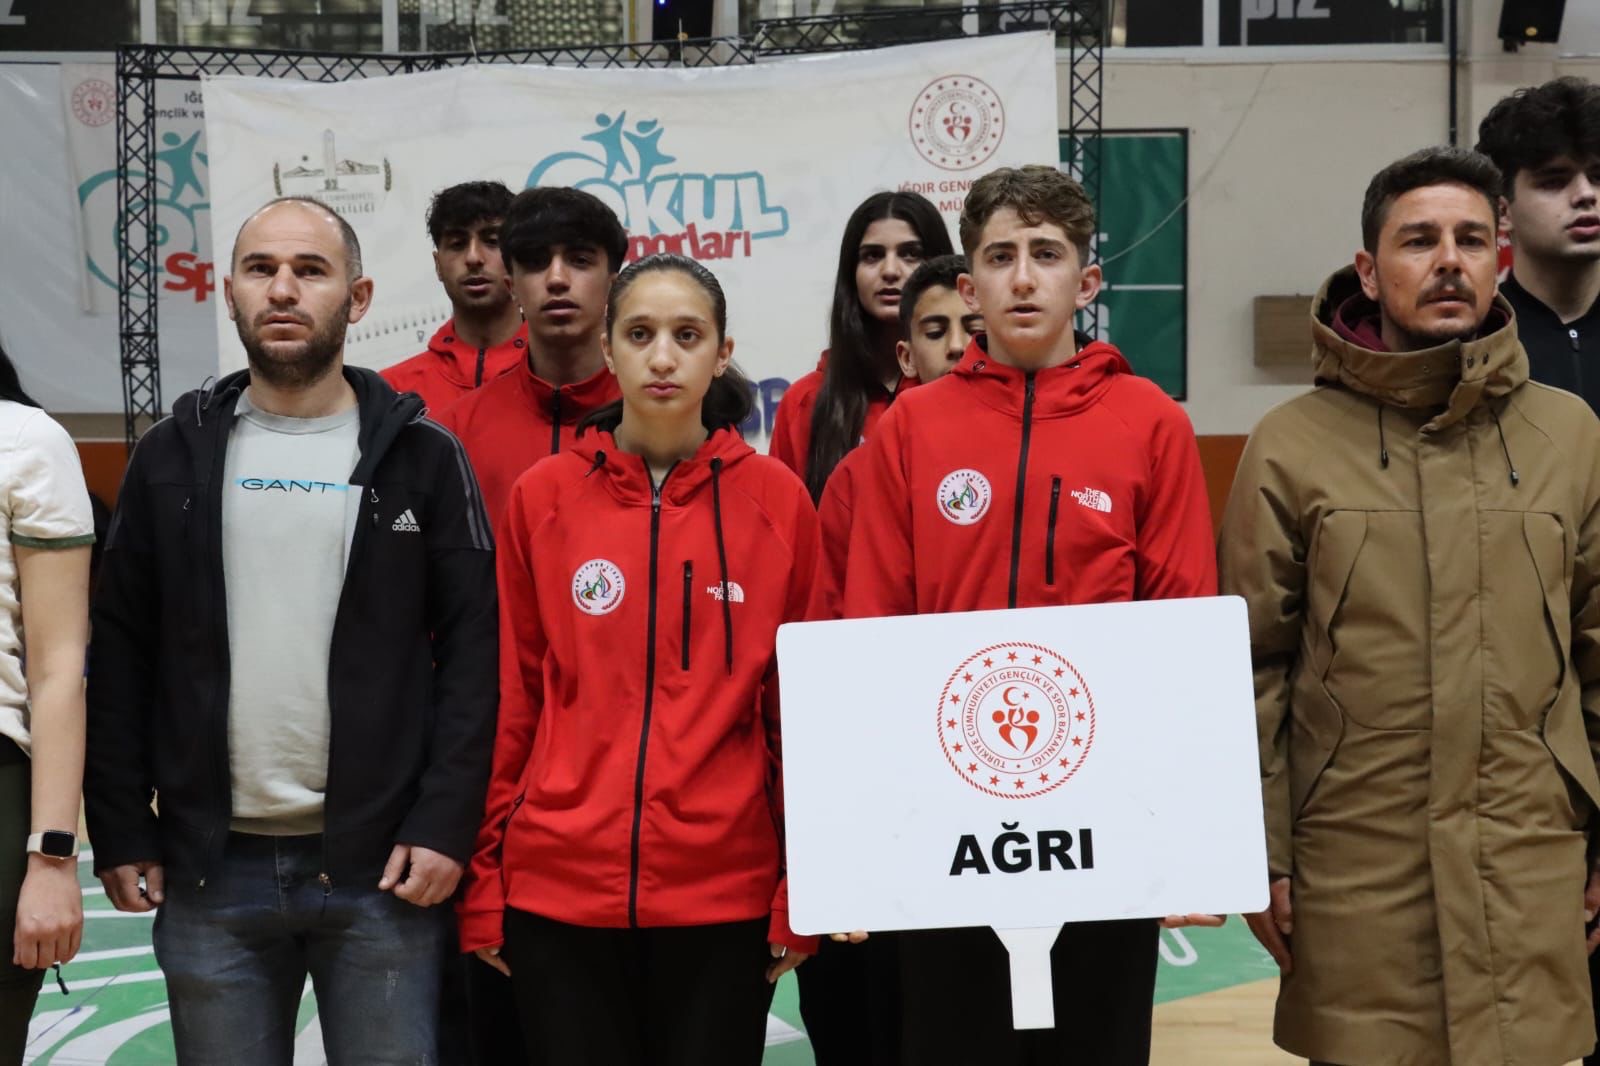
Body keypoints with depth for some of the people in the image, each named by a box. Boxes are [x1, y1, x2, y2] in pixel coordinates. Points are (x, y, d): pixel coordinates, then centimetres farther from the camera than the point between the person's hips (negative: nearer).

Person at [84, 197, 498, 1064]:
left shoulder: (422, 457, 1)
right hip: (208, 869, 2)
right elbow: (119, 656, 8)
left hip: (381, 868, -2)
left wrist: (444, 824, -10)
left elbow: (471, 651, -2)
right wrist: (120, 831, 1)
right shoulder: (173, 457, 7)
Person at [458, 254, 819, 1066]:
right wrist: (484, 880, 3)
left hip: (726, 893, 0)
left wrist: (802, 891, 0)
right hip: (558, 889, 0)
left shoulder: (778, 500, 0)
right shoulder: (542, 497, 1)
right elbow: (508, 699, 4)